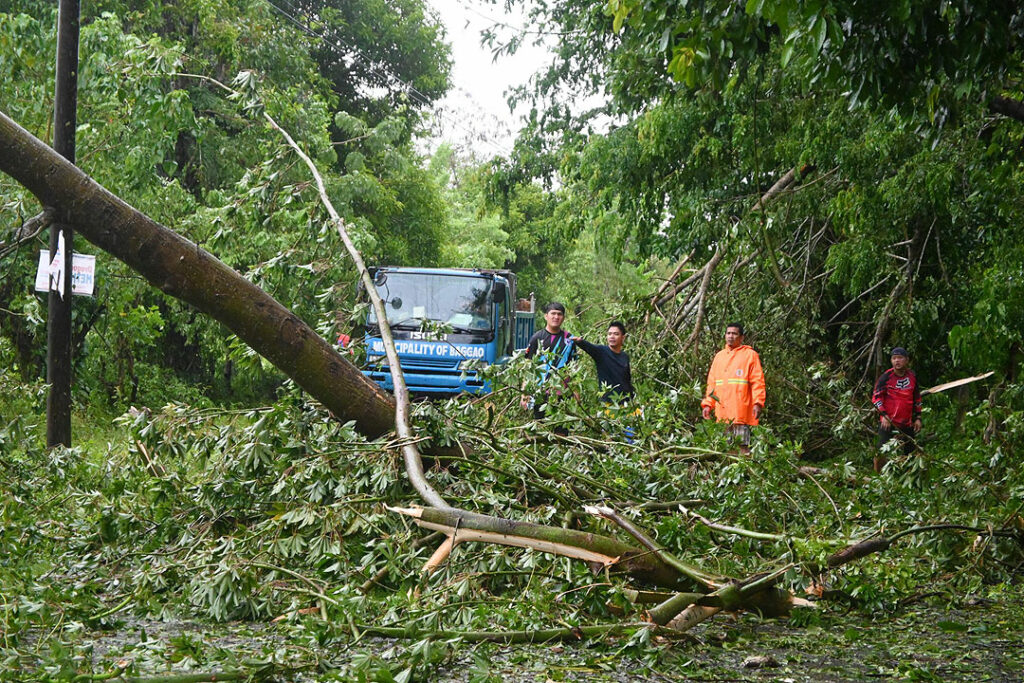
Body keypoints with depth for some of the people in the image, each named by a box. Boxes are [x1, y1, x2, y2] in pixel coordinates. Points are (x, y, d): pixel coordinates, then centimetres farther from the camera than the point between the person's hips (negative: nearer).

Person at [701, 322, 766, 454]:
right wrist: (707, 404, 9)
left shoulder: (750, 355, 4)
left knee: (743, 445, -10)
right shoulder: (719, 356, 19)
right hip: (722, 413, 5)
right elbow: (712, 383, 20)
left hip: (741, 412, -5)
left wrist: (758, 403, -15)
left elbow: (758, 382, -3)